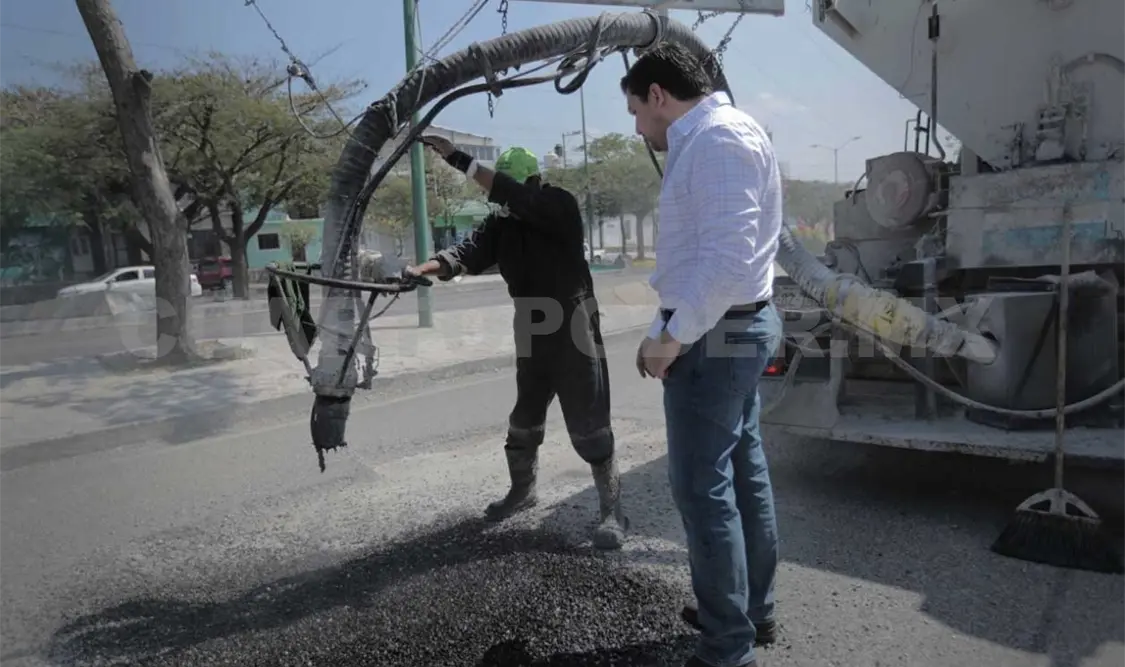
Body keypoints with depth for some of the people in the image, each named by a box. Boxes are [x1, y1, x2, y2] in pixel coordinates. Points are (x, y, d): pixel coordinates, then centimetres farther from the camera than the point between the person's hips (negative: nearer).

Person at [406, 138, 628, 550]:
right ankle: (522, 491, 38)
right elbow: (471, 251, -11)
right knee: (523, 421, 17)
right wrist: (430, 266, -30)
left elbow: (515, 195, -29)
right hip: (531, 335, 6)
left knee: (588, 427, -5)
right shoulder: (502, 224, 5)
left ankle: (612, 512, 7)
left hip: (573, 332, -6)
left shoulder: (561, 206, -11)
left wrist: (459, 159, -32)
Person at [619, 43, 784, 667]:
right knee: (743, 472, 17)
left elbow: (727, 257, -26)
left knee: (703, 489, -3)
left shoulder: (718, 136, -15)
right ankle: (751, 610, 33)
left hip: (714, 337, -11)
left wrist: (670, 338, -19)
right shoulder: (705, 140, 17)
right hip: (734, 329, 11)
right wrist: (666, 329, 14)